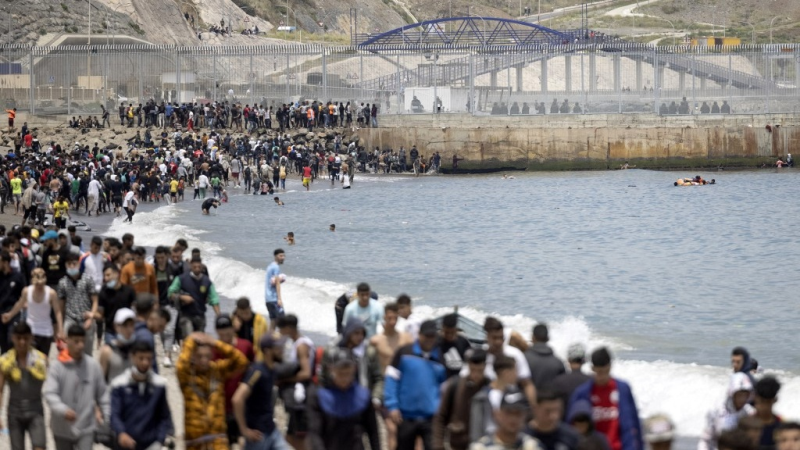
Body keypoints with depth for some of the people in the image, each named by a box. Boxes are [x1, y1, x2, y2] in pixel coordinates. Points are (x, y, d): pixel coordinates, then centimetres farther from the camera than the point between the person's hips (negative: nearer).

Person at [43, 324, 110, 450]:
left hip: (86, 427, 1)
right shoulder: (57, 365, -14)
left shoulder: (93, 365, -5)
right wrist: (63, 410, -40)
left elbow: (102, 394, 5)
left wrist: (107, 419, 6)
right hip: (63, 428, 0)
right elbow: (49, 393, -23)